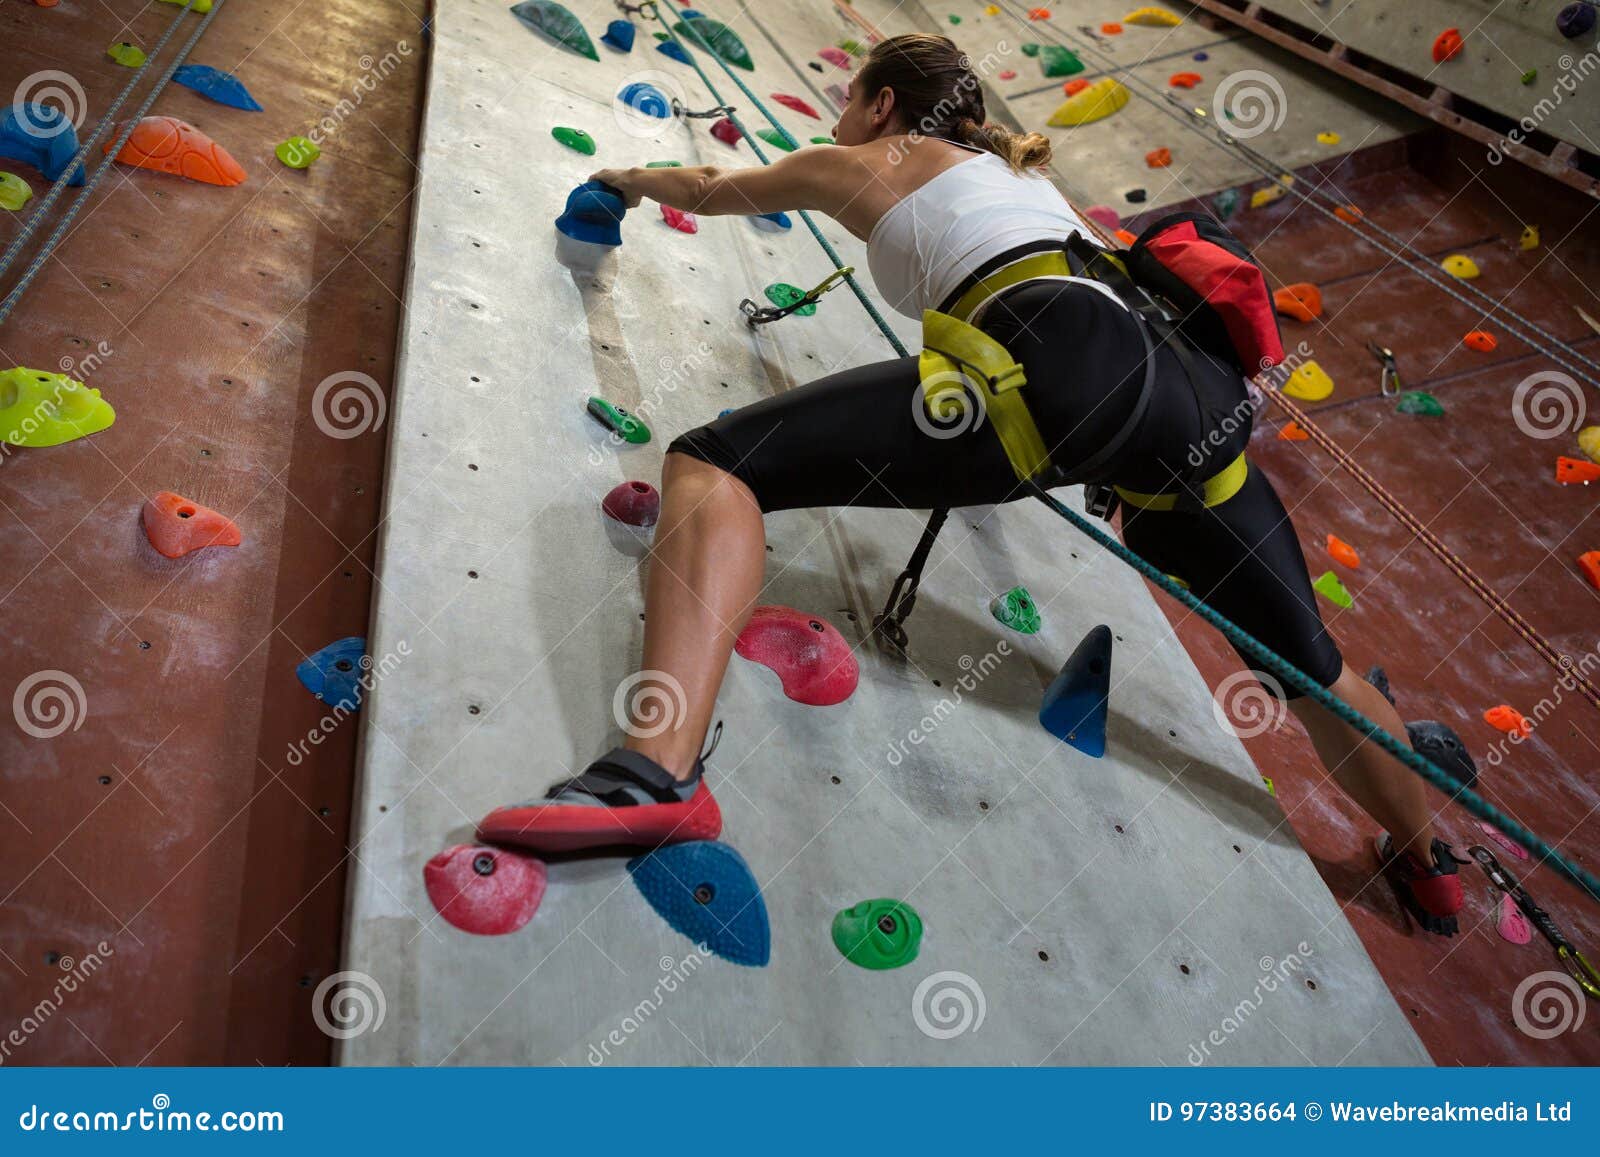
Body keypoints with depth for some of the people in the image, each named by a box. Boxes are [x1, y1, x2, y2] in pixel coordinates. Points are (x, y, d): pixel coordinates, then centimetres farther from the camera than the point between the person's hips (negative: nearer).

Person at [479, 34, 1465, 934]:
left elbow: (709, 189, 39)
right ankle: (1429, 867, 46)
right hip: (1185, 381, 8)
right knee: (1309, 662, 26)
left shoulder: (864, 161, 22)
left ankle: (658, 774, -29)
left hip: (1058, 358, -7)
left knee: (714, 462, -8)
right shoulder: (1015, 168, 38)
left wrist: (632, 180, 59)